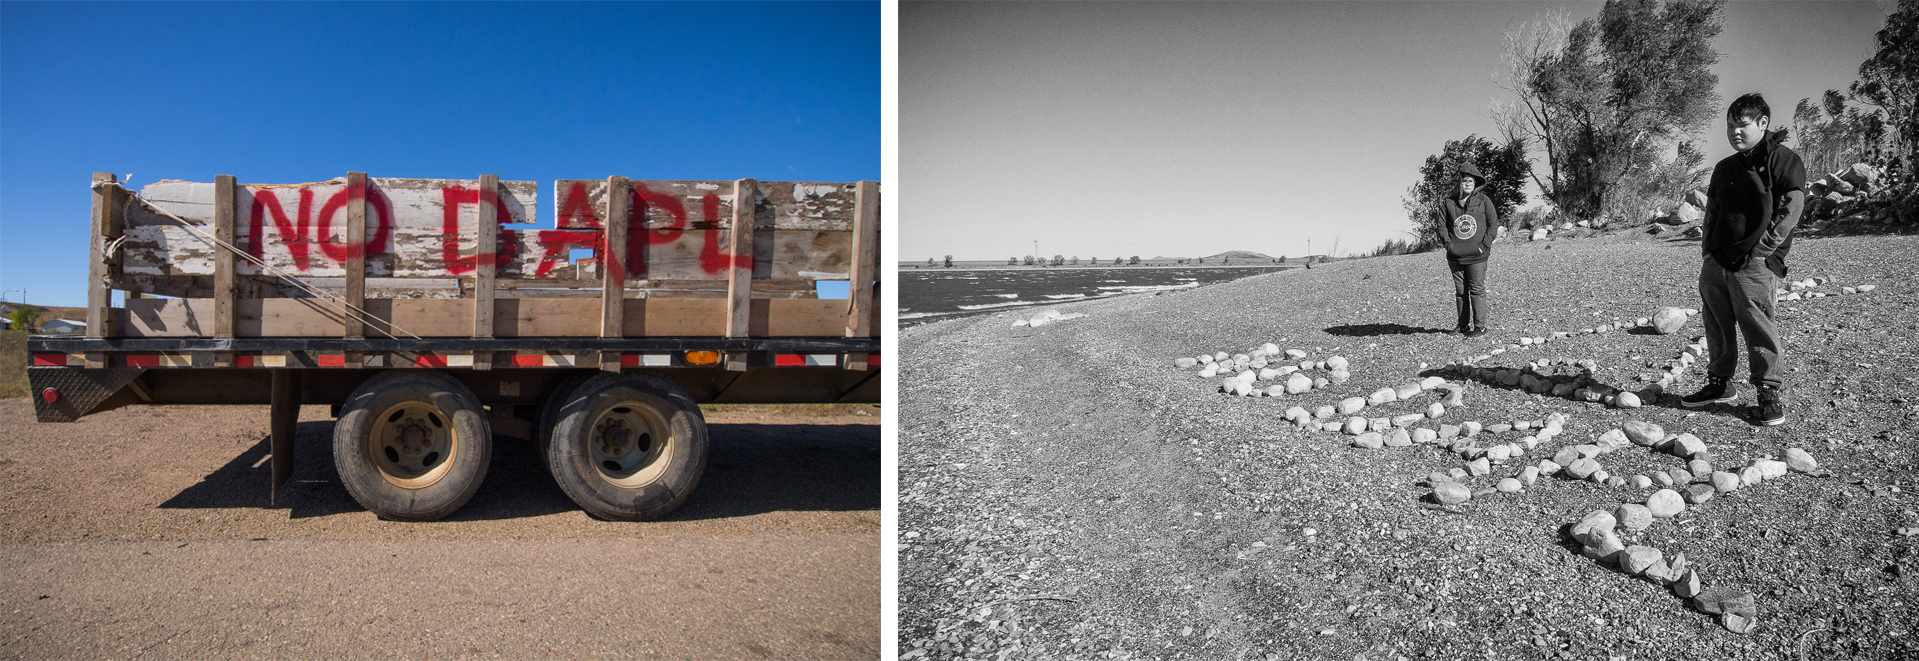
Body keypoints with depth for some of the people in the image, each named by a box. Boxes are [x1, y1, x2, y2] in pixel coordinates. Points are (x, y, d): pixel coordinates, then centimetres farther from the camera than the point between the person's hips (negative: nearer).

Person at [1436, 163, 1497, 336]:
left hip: (1476, 256, -3)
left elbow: (1493, 223, 1)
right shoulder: (1448, 202, 4)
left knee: (1477, 290, -3)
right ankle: (1463, 325, 18)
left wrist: (1484, 245, -7)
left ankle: (1480, 326, 2)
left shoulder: (1483, 201, -1)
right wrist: (1448, 243, -5)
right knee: (1460, 291, 9)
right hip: (1455, 256, 3)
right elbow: (1442, 224, 8)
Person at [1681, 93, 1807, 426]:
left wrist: (1764, 247, -17)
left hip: (1754, 264, -7)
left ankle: (1771, 393, 2)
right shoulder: (1725, 168, 17)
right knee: (1717, 324, 13)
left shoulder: (1783, 160, -4)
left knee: (1757, 328, -9)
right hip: (1716, 261, 7)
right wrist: (1708, 250, 12)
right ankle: (1719, 383, 26)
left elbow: (1792, 207, -11)